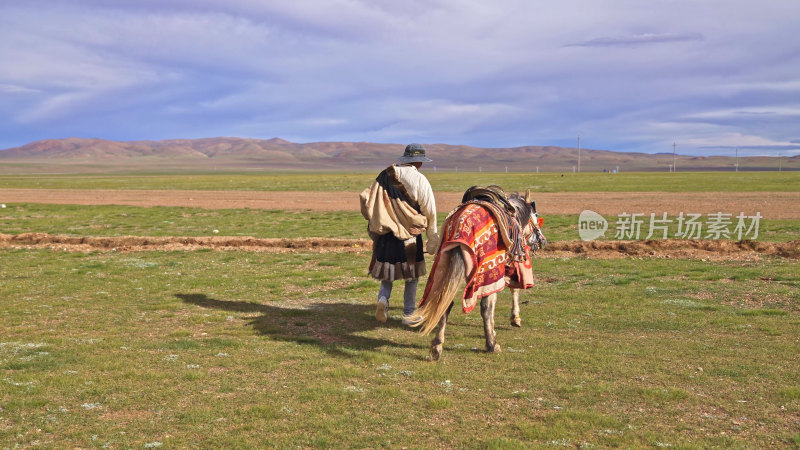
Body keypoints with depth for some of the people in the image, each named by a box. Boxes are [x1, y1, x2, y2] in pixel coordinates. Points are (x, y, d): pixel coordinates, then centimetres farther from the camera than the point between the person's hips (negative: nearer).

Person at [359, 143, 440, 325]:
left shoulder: (384, 176, 4)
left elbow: (367, 199, 5)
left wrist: (373, 223, 16)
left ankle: (383, 298, -7)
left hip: (384, 233, 4)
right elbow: (430, 211, -9)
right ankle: (409, 314, 15)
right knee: (412, 276, 10)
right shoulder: (419, 180, -10)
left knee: (388, 270, 18)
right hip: (410, 235, -4)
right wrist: (433, 240, -3)